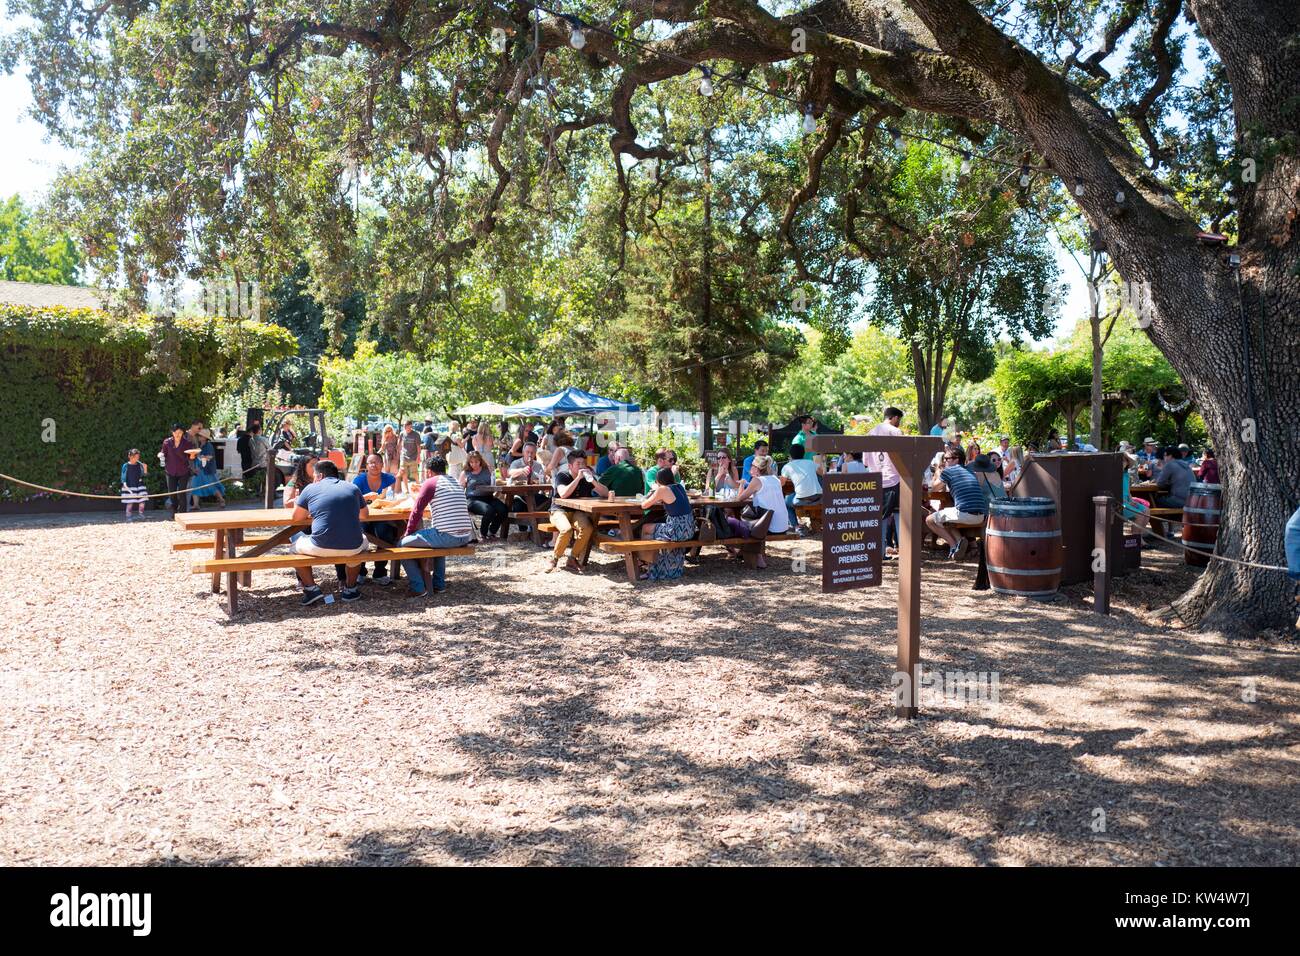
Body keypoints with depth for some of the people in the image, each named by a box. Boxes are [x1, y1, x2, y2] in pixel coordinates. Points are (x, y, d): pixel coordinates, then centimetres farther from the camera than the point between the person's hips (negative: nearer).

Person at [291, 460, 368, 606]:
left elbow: (296, 517, 16)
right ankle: (350, 588, 32)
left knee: (295, 539, 28)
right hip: (352, 549, 2)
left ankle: (311, 589, 16)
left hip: (321, 549, -2)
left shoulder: (311, 488, 6)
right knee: (362, 540, 37)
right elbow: (365, 515, 25)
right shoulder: (353, 488, 12)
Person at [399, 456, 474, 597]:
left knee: (403, 544, 7)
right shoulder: (456, 483, 20)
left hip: (446, 536, -8)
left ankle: (418, 588, 5)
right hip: (465, 537, 8)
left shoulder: (430, 482, -2)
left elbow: (417, 511, -3)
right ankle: (439, 584, 34)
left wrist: (409, 532, 10)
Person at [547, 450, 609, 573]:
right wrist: (578, 478, -24)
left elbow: (605, 493, -1)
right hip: (560, 511, -4)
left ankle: (572, 560, -14)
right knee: (566, 529, -35)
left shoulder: (588, 477, 6)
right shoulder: (562, 475, -6)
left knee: (587, 528, -29)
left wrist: (593, 480, -16)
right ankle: (554, 559, -13)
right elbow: (563, 494, -25)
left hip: (578, 512, 4)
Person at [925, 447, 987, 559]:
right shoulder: (970, 472, 23)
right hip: (980, 517, 7)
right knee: (946, 516, 33)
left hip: (964, 514, -7)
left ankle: (954, 544, -6)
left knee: (929, 520, 9)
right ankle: (960, 541, 12)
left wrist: (937, 471, 28)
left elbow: (933, 488, 17)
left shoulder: (948, 471, 3)